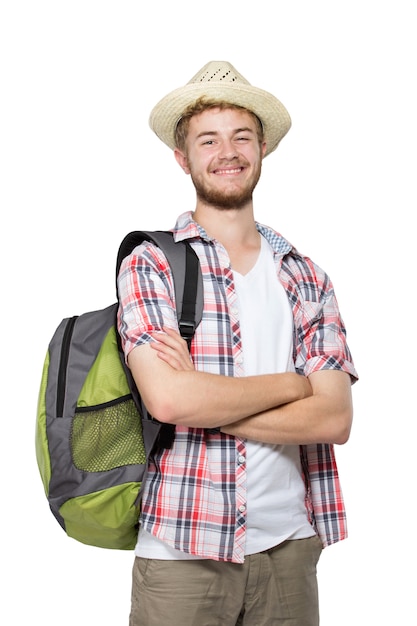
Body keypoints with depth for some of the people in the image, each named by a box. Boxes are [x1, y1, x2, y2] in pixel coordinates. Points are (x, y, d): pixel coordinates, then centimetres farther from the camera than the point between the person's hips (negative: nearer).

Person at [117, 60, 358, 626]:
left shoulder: (306, 278, 6)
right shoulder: (150, 266, -4)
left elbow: (335, 419, -5)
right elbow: (168, 399, -19)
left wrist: (205, 400, -14)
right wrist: (290, 384, -8)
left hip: (290, 543, 3)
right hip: (181, 551, -3)